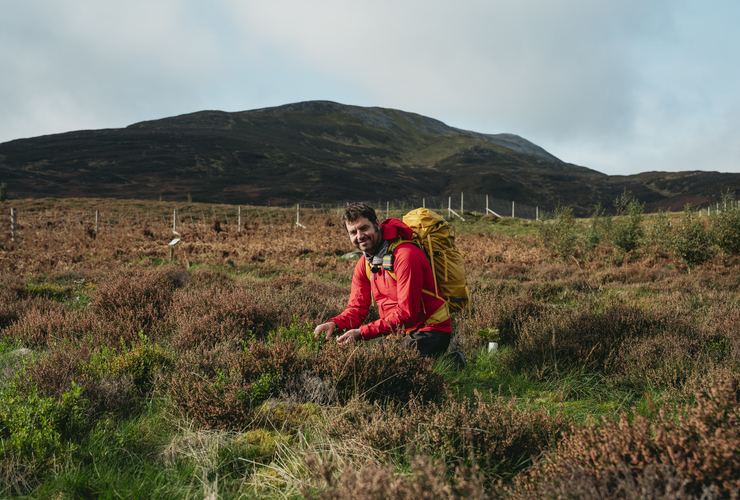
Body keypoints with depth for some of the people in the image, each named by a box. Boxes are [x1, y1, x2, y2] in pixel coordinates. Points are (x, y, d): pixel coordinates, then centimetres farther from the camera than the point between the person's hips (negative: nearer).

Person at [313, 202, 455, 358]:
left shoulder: (406, 256, -21)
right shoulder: (363, 264, 6)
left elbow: (406, 314, -24)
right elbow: (356, 309, 5)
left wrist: (362, 332, -28)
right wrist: (334, 324, -17)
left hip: (430, 332, -8)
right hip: (400, 332, 8)